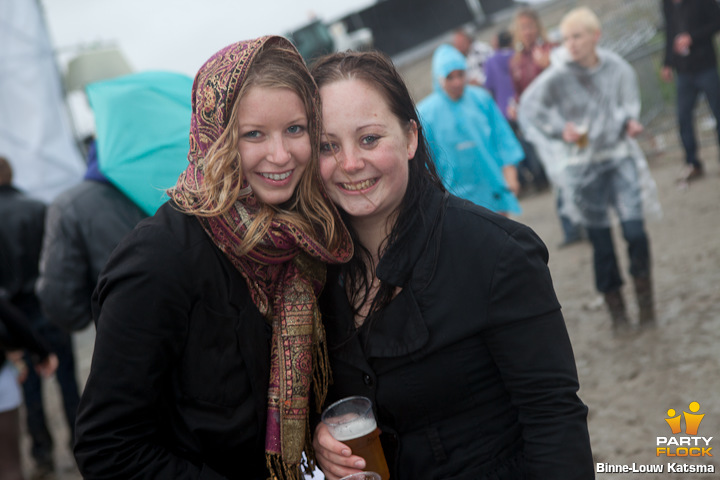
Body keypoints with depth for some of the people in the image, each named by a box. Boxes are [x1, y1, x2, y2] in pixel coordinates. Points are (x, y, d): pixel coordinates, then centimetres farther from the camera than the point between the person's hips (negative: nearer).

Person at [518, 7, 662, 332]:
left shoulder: (617, 67, -3)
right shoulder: (558, 75, -11)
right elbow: (529, 110, -7)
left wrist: (631, 121, -8)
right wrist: (561, 130, -16)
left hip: (621, 158, 1)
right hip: (583, 166, -1)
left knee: (635, 231, -9)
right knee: (600, 242, 4)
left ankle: (645, 299, 12)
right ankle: (616, 309, 20)